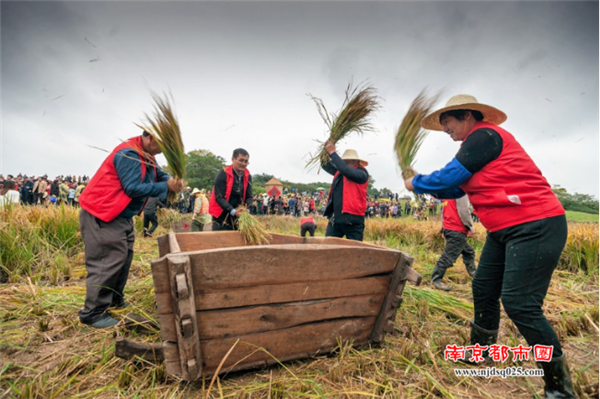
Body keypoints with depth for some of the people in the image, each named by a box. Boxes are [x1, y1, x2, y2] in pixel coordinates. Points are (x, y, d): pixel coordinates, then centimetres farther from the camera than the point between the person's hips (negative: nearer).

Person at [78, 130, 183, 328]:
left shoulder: (146, 156, 10)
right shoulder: (128, 154, -21)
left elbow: (160, 175, 9)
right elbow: (133, 188, -26)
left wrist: (172, 181, -14)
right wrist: (166, 186, -23)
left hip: (122, 216, 10)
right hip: (102, 215, -10)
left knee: (124, 258, 14)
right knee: (109, 261, -9)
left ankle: (115, 301, 27)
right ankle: (93, 313, 2)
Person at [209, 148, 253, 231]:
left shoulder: (248, 176, 4)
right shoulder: (223, 174, -13)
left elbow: (249, 197, 6)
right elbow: (219, 197, -17)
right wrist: (233, 211, -27)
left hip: (238, 216, 5)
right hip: (221, 217, -5)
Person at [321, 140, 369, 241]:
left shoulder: (362, 173, -6)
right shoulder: (340, 172, 15)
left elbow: (346, 169, -22)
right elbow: (326, 166, 20)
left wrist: (332, 153, -15)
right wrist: (325, 150, 3)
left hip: (353, 220, -6)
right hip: (335, 218, 7)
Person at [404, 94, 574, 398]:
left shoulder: (484, 135, -14)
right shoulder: (478, 142, 16)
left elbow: (450, 176, -17)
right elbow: (457, 189, 19)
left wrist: (416, 183, -2)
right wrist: (425, 185, 10)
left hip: (536, 227, -10)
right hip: (505, 231, 10)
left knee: (519, 304, -10)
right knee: (483, 290, 13)